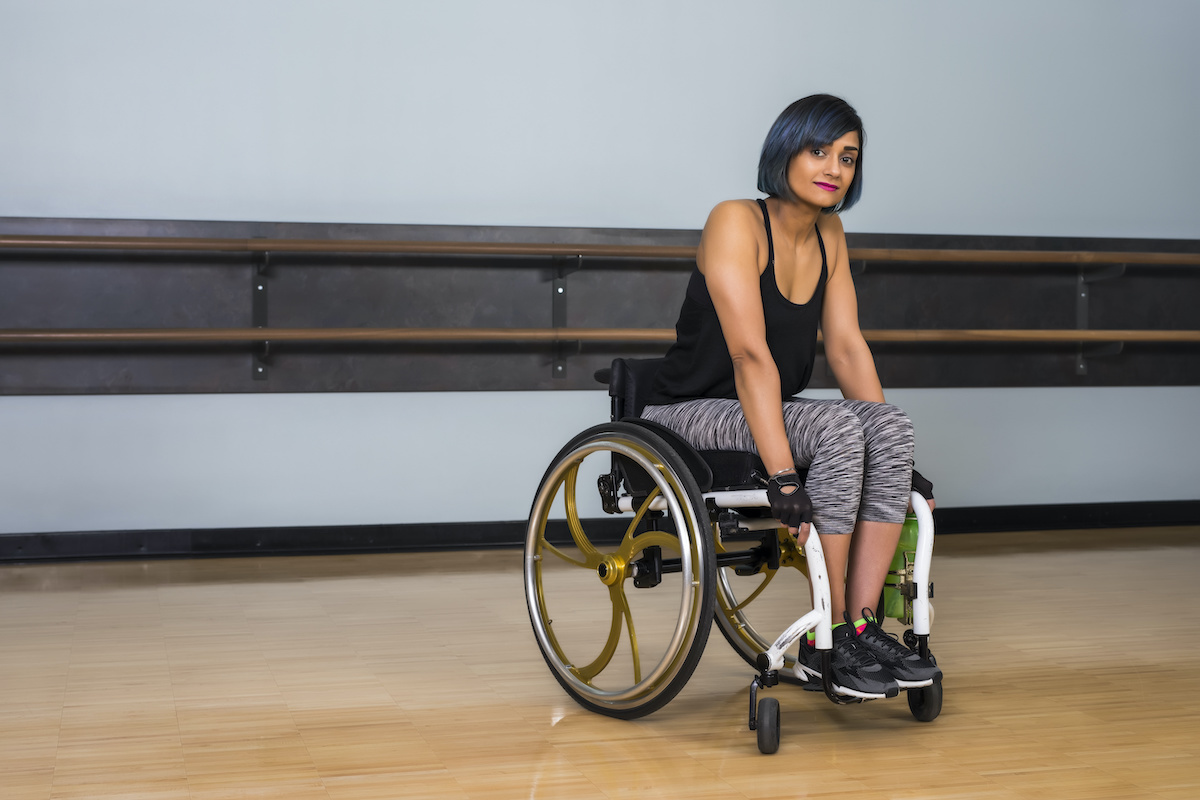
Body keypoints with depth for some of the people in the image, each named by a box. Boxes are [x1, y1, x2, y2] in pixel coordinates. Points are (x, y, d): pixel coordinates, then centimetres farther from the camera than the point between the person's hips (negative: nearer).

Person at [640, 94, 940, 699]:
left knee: (890, 426, -20)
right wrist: (782, 477, -33)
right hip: (688, 416, -7)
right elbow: (750, 355, -26)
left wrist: (892, 457, -4)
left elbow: (846, 345, 4)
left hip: (765, 414, 7)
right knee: (837, 428, -31)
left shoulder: (828, 234, 6)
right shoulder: (736, 223, -17)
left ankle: (861, 627, -19)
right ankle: (828, 644, -23)